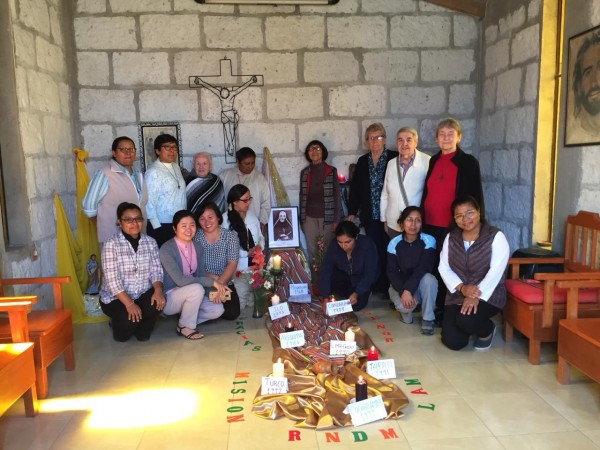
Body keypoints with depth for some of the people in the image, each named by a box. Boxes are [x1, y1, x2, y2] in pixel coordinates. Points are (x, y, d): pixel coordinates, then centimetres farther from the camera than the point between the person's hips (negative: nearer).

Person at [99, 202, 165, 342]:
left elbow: (156, 270, -3)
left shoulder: (150, 242, 2)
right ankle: (119, 323, 15)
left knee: (158, 301, -29)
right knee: (122, 336, -26)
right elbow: (112, 280, -19)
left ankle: (142, 330, 5)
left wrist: (158, 290, -24)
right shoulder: (111, 244, -13)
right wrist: (129, 304, -27)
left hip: (143, 295, 4)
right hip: (116, 298, -3)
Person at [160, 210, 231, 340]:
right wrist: (212, 282, -29)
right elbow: (180, 280, -29)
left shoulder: (198, 247, 0)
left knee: (217, 309, -14)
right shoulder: (166, 249, -21)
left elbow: (200, 275, 2)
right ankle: (184, 327, -11)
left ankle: (184, 316, 7)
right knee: (196, 289, -33)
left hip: (189, 295, 6)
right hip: (168, 298, -6)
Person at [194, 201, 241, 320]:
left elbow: (232, 264, -11)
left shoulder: (230, 236, -3)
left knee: (232, 313, -18)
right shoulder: (195, 237, -3)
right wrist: (213, 278, -20)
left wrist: (220, 283, -25)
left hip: (225, 285, 1)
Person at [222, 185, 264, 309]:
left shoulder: (251, 215, 10)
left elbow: (260, 236, 17)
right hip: (239, 267, -6)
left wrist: (260, 246, -6)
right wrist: (247, 253, -18)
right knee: (240, 304, -6)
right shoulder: (225, 219, -11)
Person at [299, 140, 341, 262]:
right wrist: (301, 219, 8)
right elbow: (302, 196, 10)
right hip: (309, 218, 2)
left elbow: (336, 196, 0)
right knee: (311, 250, 6)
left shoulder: (331, 171, -1)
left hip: (327, 217, -2)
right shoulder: (304, 172, 6)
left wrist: (336, 220, -5)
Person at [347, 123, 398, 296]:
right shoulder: (362, 161, 12)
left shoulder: (394, 158, -1)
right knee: (375, 252, 3)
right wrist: (352, 212, 6)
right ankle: (378, 287, 12)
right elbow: (355, 188, 12)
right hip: (370, 216, 3)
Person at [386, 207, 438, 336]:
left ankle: (428, 319, -14)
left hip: (420, 283, 0)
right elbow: (392, 272, -13)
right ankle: (406, 312, 10)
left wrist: (409, 290, -34)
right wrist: (403, 291, -29)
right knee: (403, 306, -32)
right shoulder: (394, 243, -11)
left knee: (429, 279, -35)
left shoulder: (428, 241, -16)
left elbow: (423, 268, -24)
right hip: (400, 285, 0)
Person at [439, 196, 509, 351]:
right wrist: (461, 287, -18)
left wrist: (477, 296, -28)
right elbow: (444, 268, -1)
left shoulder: (496, 237, -10)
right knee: (453, 342, -11)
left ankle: (487, 330, 5)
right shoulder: (451, 238, 3)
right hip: (457, 295, 4)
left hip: (488, 295, -4)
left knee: (466, 320, -32)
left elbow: (496, 271, -19)